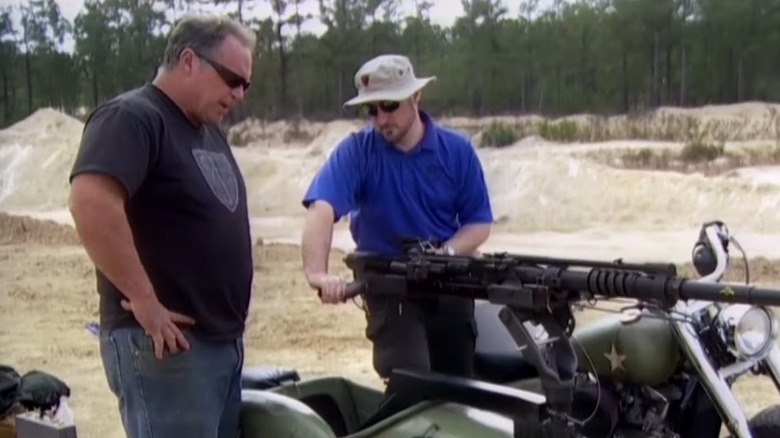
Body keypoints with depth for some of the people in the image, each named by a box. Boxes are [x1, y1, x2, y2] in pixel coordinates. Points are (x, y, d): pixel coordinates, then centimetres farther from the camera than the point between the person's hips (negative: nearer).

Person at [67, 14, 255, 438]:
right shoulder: (132, 117, -13)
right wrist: (145, 300, -25)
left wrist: (232, 314, 14)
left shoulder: (210, 130, 17)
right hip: (167, 342, -9)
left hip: (223, 339, 9)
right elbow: (90, 203, -29)